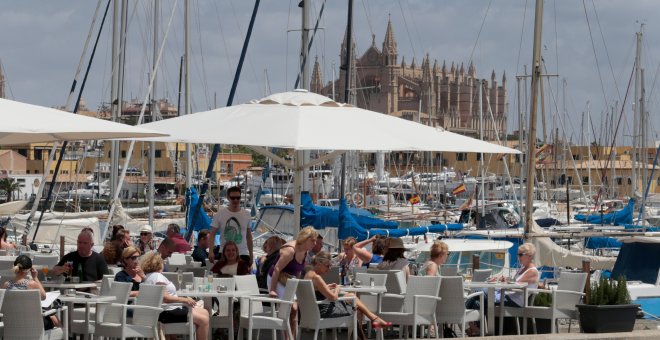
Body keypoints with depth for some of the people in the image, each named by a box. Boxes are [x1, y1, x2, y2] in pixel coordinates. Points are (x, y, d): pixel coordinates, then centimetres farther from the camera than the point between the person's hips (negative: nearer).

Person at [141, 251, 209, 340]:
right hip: (167, 313, -12)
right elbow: (164, 298, -26)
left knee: (205, 313, 14)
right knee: (203, 320, -16)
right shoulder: (157, 276, -16)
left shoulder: (149, 276, 18)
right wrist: (184, 300, -23)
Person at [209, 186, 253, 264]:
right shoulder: (220, 214, -2)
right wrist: (211, 251, -15)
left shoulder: (246, 215, 7)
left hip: (243, 254, 2)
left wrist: (251, 254, 13)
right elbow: (212, 234, -3)